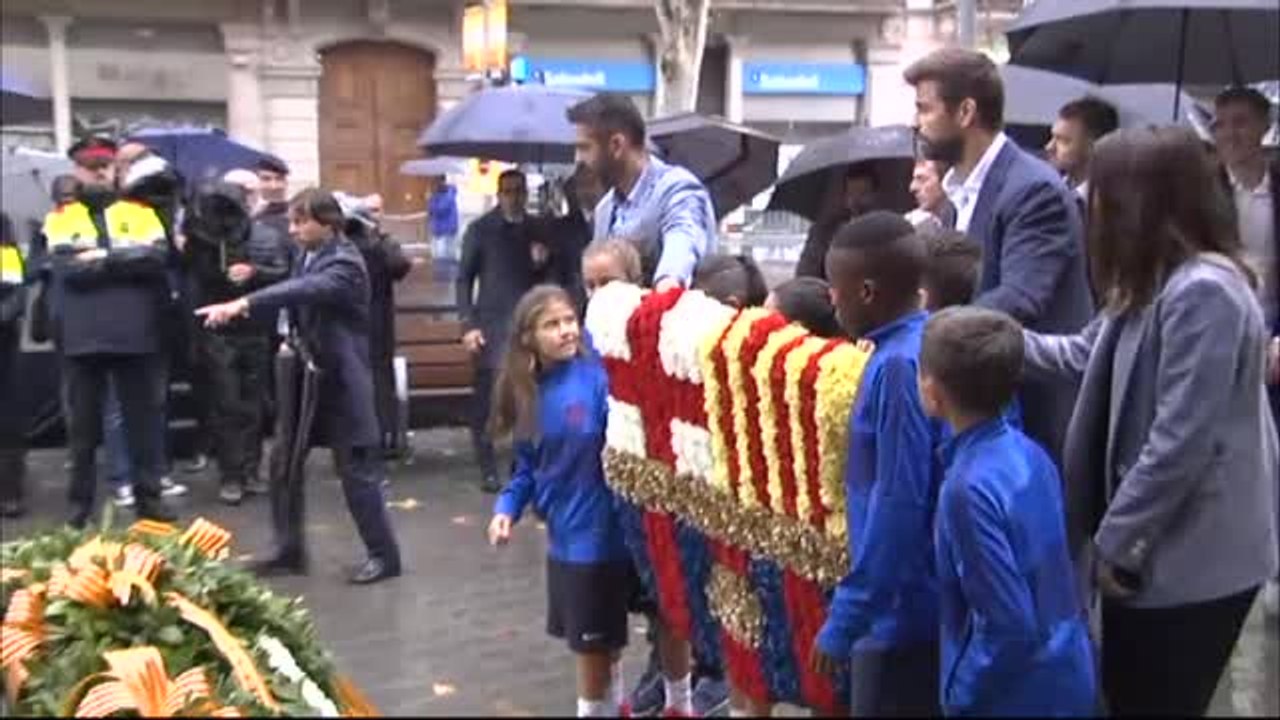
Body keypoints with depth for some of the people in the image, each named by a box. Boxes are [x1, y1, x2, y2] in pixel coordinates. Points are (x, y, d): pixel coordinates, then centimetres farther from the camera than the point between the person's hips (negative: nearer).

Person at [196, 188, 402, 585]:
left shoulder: (345, 263, -17)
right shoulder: (307, 257, 9)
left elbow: (304, 291, -34)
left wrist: (243, 303, -43)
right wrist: (291, 338, -2)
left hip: (340, 380, -8)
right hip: (305, 376, 8)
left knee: (357, 471, -2)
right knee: (284, 465, 10)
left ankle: (384, 554, 10)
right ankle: (289, 550, 22)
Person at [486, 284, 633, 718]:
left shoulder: (599, 376, -17)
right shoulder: (527, 393, 2)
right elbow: (528, 467, 9)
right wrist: (507, 508, -3)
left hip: (600, 530, -6)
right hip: (563, 534, 6)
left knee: (594, 643, 9)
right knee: (595, 641, 22)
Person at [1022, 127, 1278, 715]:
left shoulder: (1203, 292, -24)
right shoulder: (1155, 285, 10)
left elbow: (1181, 442, -26)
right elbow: (1084, 357, 18)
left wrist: (1116, 540, -18)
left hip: (1190, 560, -10)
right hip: (1156, 548, 10)